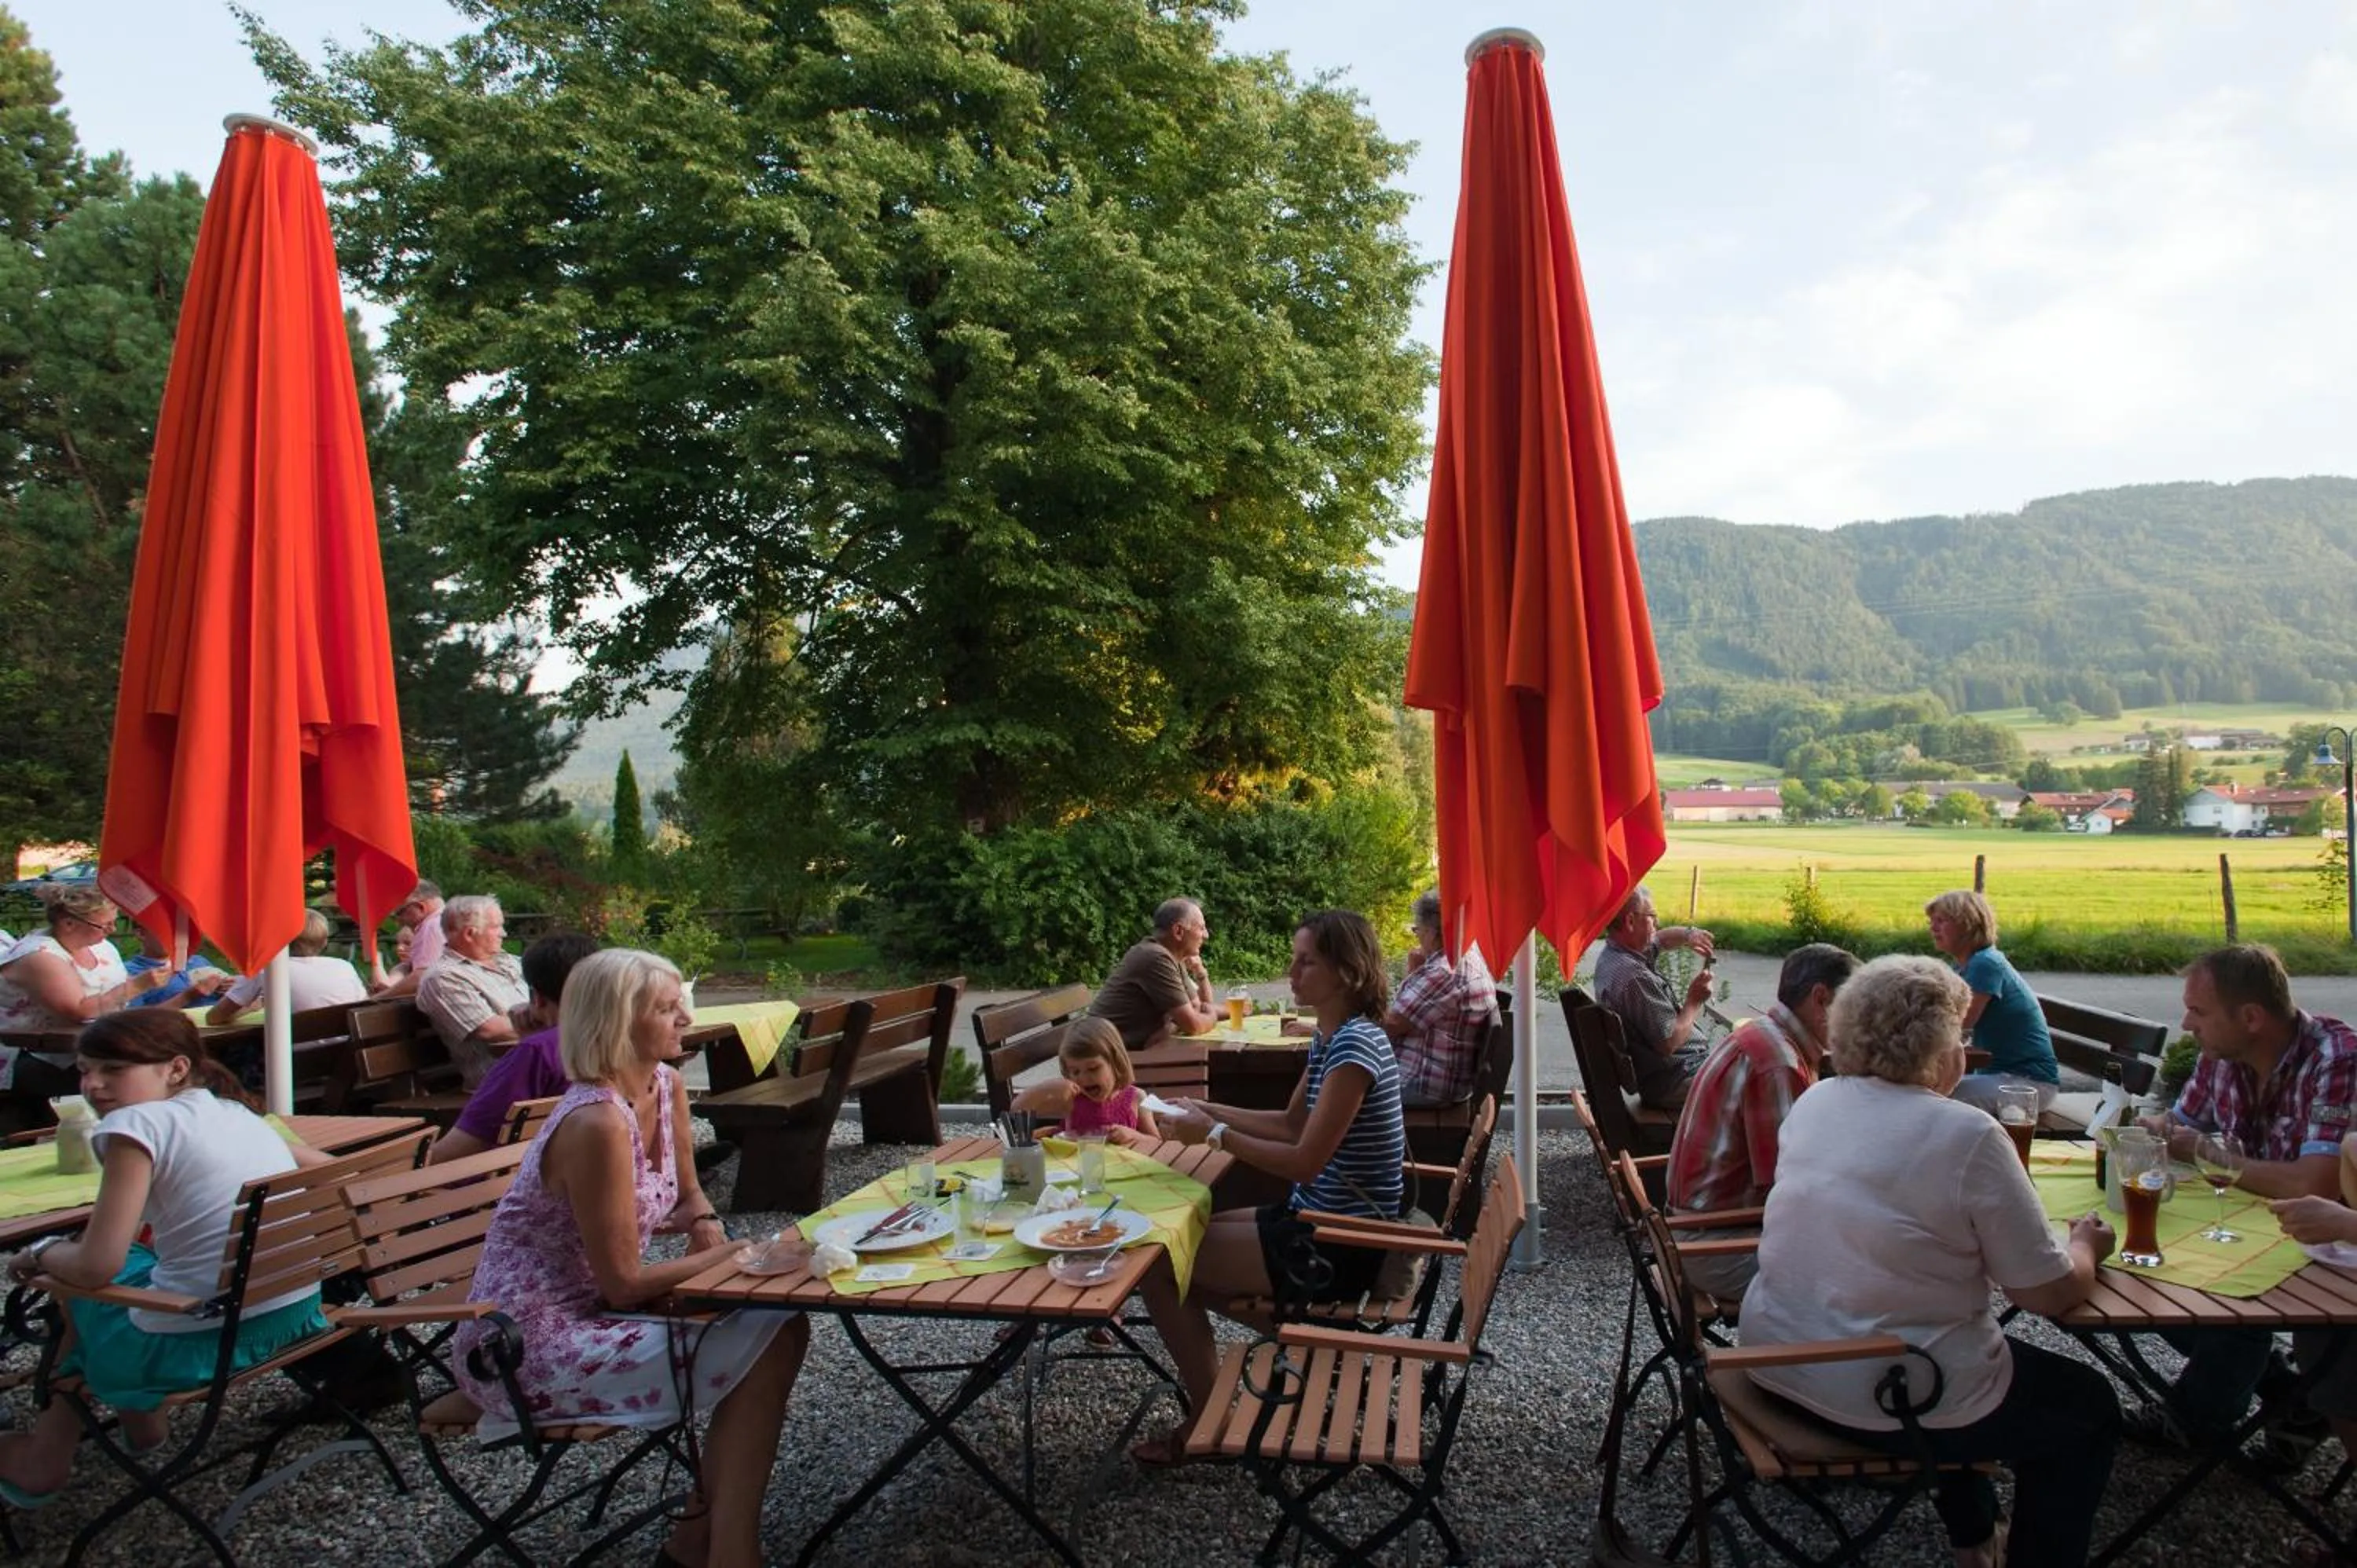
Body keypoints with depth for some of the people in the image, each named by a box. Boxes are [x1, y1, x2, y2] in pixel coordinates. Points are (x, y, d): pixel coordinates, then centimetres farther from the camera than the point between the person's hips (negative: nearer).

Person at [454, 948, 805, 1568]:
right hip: (528, 1346, -8)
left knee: (776, 1322, -2)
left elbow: (688, 1197, 15)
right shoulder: (597, 1123, -26)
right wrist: (730, 1255, -13)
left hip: (588, 1311, 8)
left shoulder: (666, 1086, 0)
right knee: (765, 1349, -13)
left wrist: (706, 1227, -6)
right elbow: (624, 1284, -22)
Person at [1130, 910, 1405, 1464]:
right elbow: (1292, 1124, 15)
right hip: (1318, 1218, 10)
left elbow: (1305, 1162, -25)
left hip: (1340, 1245, -10)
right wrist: (1209, 1110, 5)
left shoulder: (1356, 1045, -24)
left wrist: (1216, 1134, -17)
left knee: (1159, 1267, -6)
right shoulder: (1330, 1034, 6)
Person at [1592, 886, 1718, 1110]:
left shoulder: (1611, 955, 2)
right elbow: (1668, 1043, -29)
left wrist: (1688, 935, -2)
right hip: (1671, 1087, -10)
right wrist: (1694, 1001, -15)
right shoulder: (1636, 977, -30)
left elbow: (1661, 938, 21)